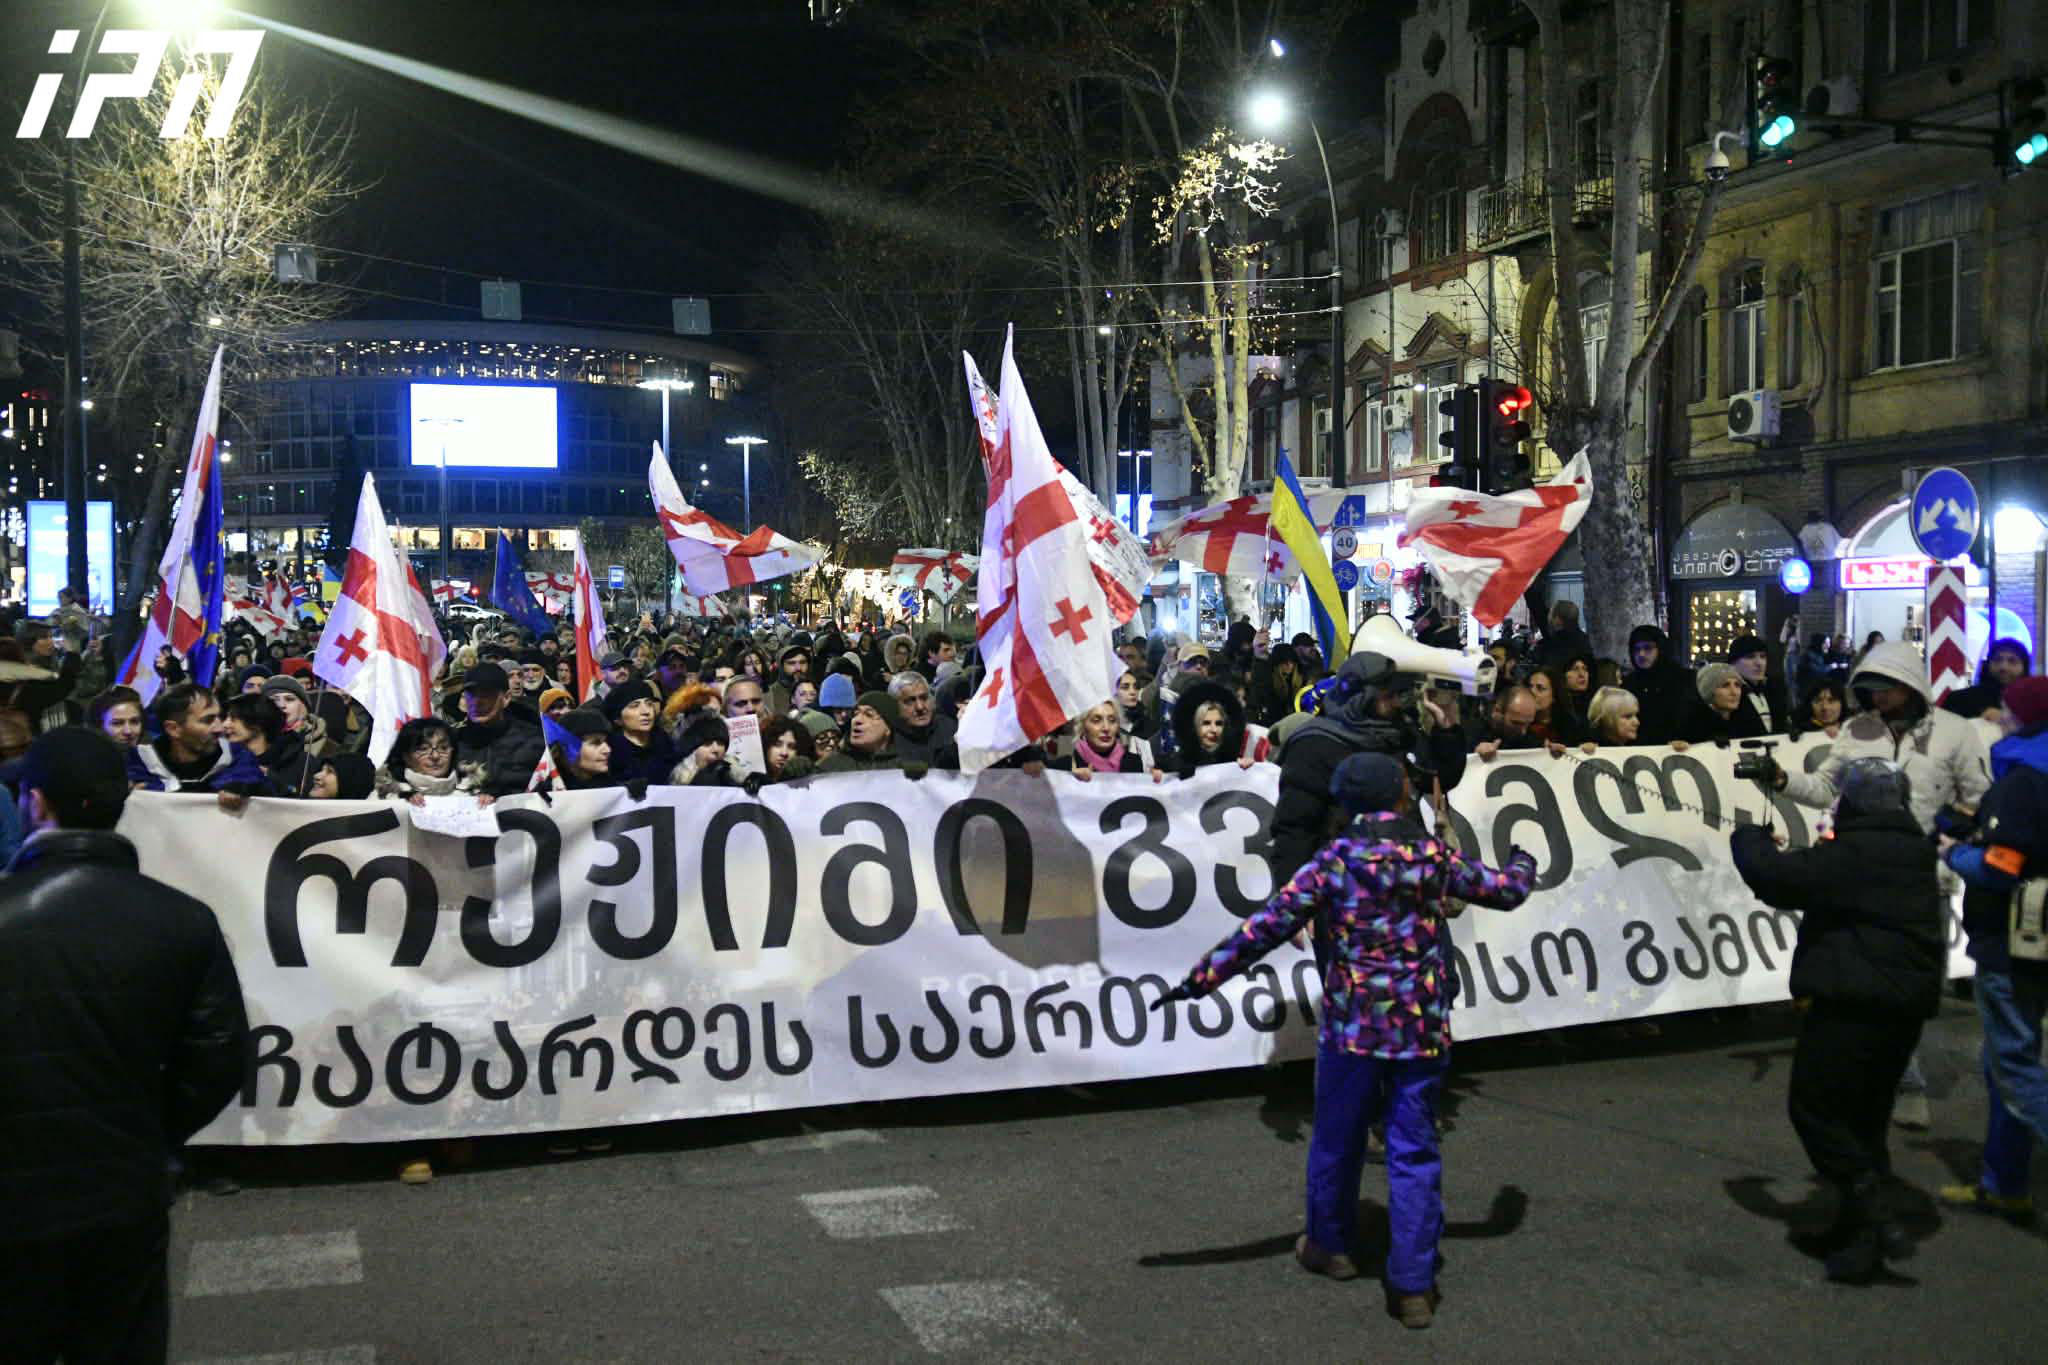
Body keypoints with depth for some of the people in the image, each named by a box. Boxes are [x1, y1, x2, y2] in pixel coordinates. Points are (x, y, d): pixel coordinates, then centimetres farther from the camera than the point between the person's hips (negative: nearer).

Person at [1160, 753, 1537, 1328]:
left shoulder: (1335, 859, -7)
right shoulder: (1434, 855, -1)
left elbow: (1269, 925, -12)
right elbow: (1506, 890, 13)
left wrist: (1202, 977, -9)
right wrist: (1522, 864, 36)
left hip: (1352, 1023, -1)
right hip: (1423, 1028, 1)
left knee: (1338, 1140, 17)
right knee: (1414, 1153, 7)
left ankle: (1332, 1246, 35)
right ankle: (1412, 1284, 6)